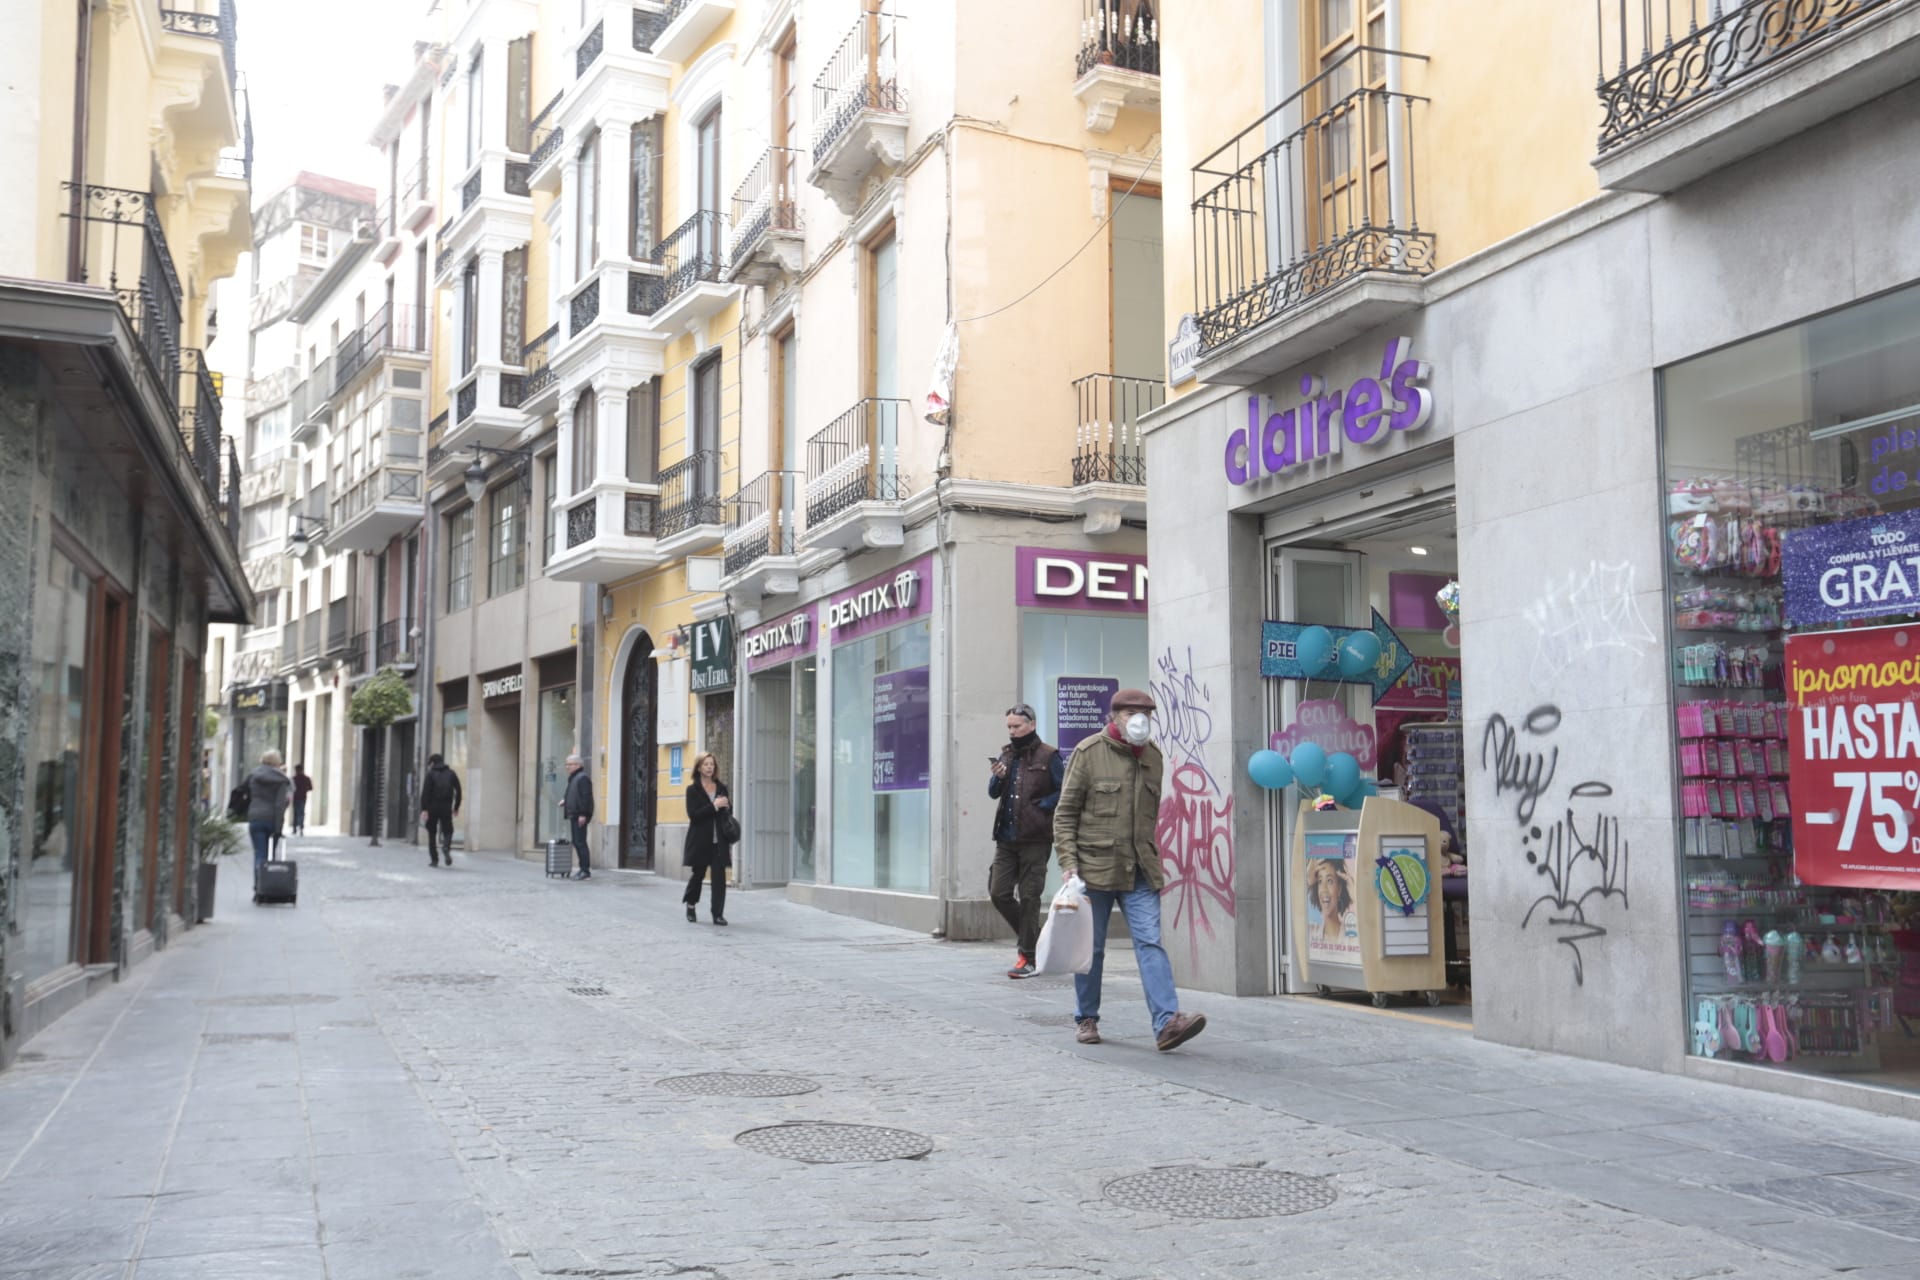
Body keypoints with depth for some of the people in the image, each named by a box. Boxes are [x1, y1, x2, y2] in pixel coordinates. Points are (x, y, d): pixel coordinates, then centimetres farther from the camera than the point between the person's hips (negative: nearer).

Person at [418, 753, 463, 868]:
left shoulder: (431, 774, 0)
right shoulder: (451, 773, 9)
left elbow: (425, 793, -10)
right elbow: (458, 791, 6)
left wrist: (424, 809, -14)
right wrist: (456, 807, 12)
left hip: (432, 807, -2)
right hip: (446, 808, 2)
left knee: (432, 833, 9)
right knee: (447, 830, 9)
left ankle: (434, 859, 7)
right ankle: (446, 847, -23)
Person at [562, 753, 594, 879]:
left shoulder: (582, 778, -12)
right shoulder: (573, 778, 20)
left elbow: (586, 797, -19)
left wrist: (583, 814, -23)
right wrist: (565, 800, 15)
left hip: (580, 815, -10)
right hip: (573, 815, 10)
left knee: (580, 842, -10)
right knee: (576, 842, 12)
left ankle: (586, 871, -9)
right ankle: (584, 868, 17)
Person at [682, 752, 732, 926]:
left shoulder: (722, 788, 10)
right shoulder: (693, 790, -2)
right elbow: (693, 814, -13)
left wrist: (727, 806, -4)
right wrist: (714, 806, -20)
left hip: (719, 841, 3)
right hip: (700, 840, -3)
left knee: (719, 876, -5)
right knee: (698, 874, 8)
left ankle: (718, 914, -2)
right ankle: (691, 905, 33)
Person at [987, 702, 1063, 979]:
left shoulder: (1047, 756, -4)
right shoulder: (1006, 755, 13)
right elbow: (993, 793, 12)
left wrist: (1041, 805, -14)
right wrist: (997, 777, -8)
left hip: (1035, 839, -6)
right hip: (1006, 838, 6)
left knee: (1029, 897, -2)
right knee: (998, 893, 3)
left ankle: (1028, 958, 5)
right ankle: (1032, 937, 23)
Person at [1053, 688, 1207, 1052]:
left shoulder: (1153, 757, 10)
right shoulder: (1089, 752, -5)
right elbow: (1065, 813, -4)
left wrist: (1155, 862, 18)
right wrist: (1068, 862, -11)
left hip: (1140, 871, 3)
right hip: (1095, 867, -3)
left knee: (1150, 942, -8)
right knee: (1091, 949, 8)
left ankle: (1167, 1023, -15)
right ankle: (1086, 1019, 24)